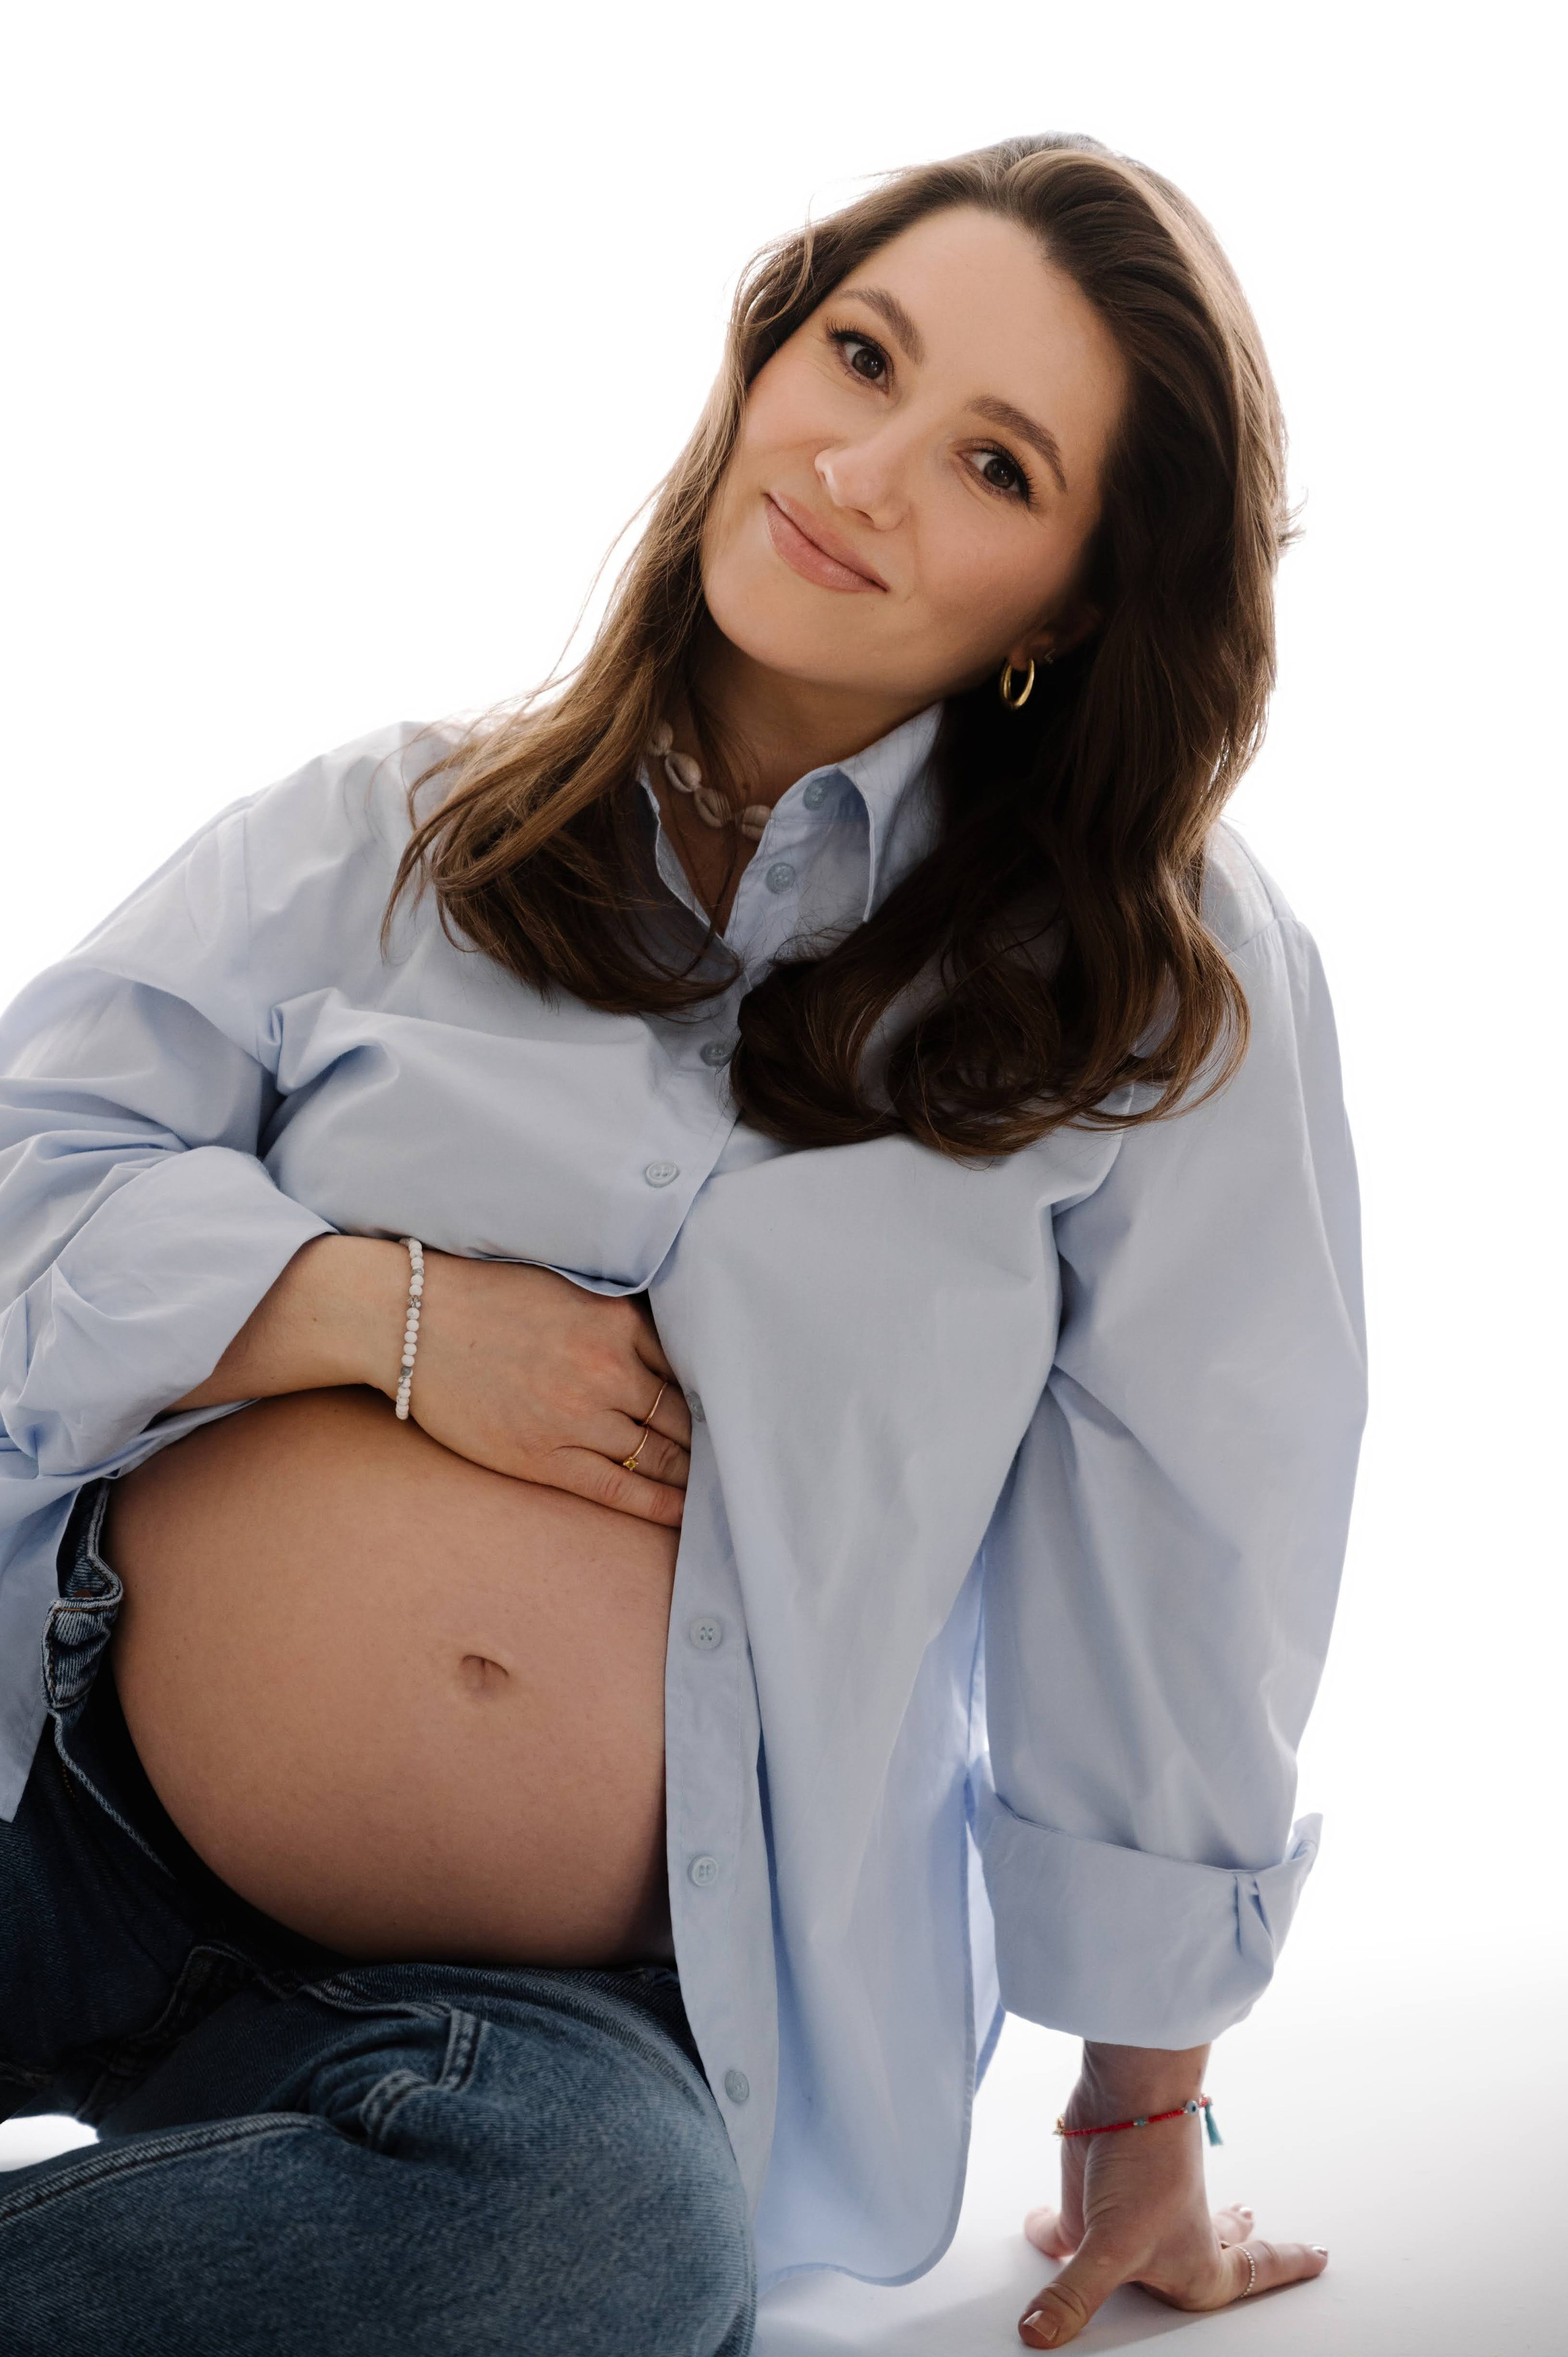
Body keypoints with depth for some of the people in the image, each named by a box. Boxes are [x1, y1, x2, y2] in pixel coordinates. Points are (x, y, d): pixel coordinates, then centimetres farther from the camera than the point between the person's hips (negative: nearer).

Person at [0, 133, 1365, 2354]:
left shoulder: (1167, 996, -1)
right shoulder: (402, 828, 6)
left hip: (576, 2007, 0)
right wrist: (383, 1311, -14)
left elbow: (1175, 1595, 2)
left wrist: (1144, 2116, 8)